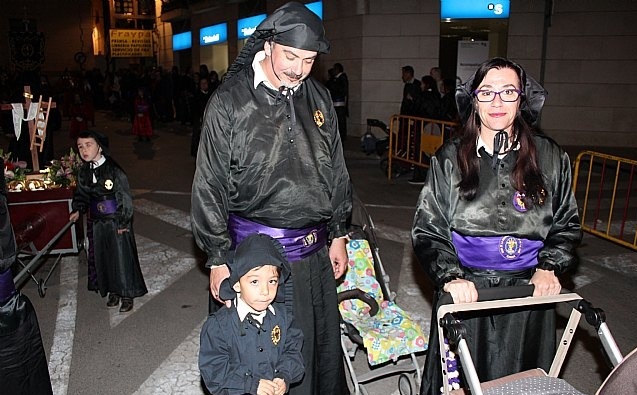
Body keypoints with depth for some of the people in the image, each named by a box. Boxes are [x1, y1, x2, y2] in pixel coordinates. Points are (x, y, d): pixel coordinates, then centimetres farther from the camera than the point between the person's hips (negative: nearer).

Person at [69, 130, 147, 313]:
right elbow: (81, 194, 17)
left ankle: (127, 295, 14)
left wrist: (123, 222, -14)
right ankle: (112, 291, 29)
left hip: (117, 221, -6)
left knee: (122, 256, 0)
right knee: (101, 257, 13)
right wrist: (77, 210, 0)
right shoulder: (83, 171, 4)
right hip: (96, 222, 6)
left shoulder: (113, 169, -15)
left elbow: (125, 197, -14)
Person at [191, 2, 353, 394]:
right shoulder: (230, 101, -10)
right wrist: (218, 259, -6)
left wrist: (338, 234, 15)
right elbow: (210, 186, -7)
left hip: (316, 250, 5)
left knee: (325, 345, 18)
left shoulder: (319, 98, 5)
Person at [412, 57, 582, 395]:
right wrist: (450, 277, -17)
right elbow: (426, 230, -4)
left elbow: (568, 223, 12)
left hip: (528, 291, 2)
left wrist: (548, 267, -4)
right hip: (466, 291, -1)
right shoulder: (449, 158, -3)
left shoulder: (550, 158, 2)